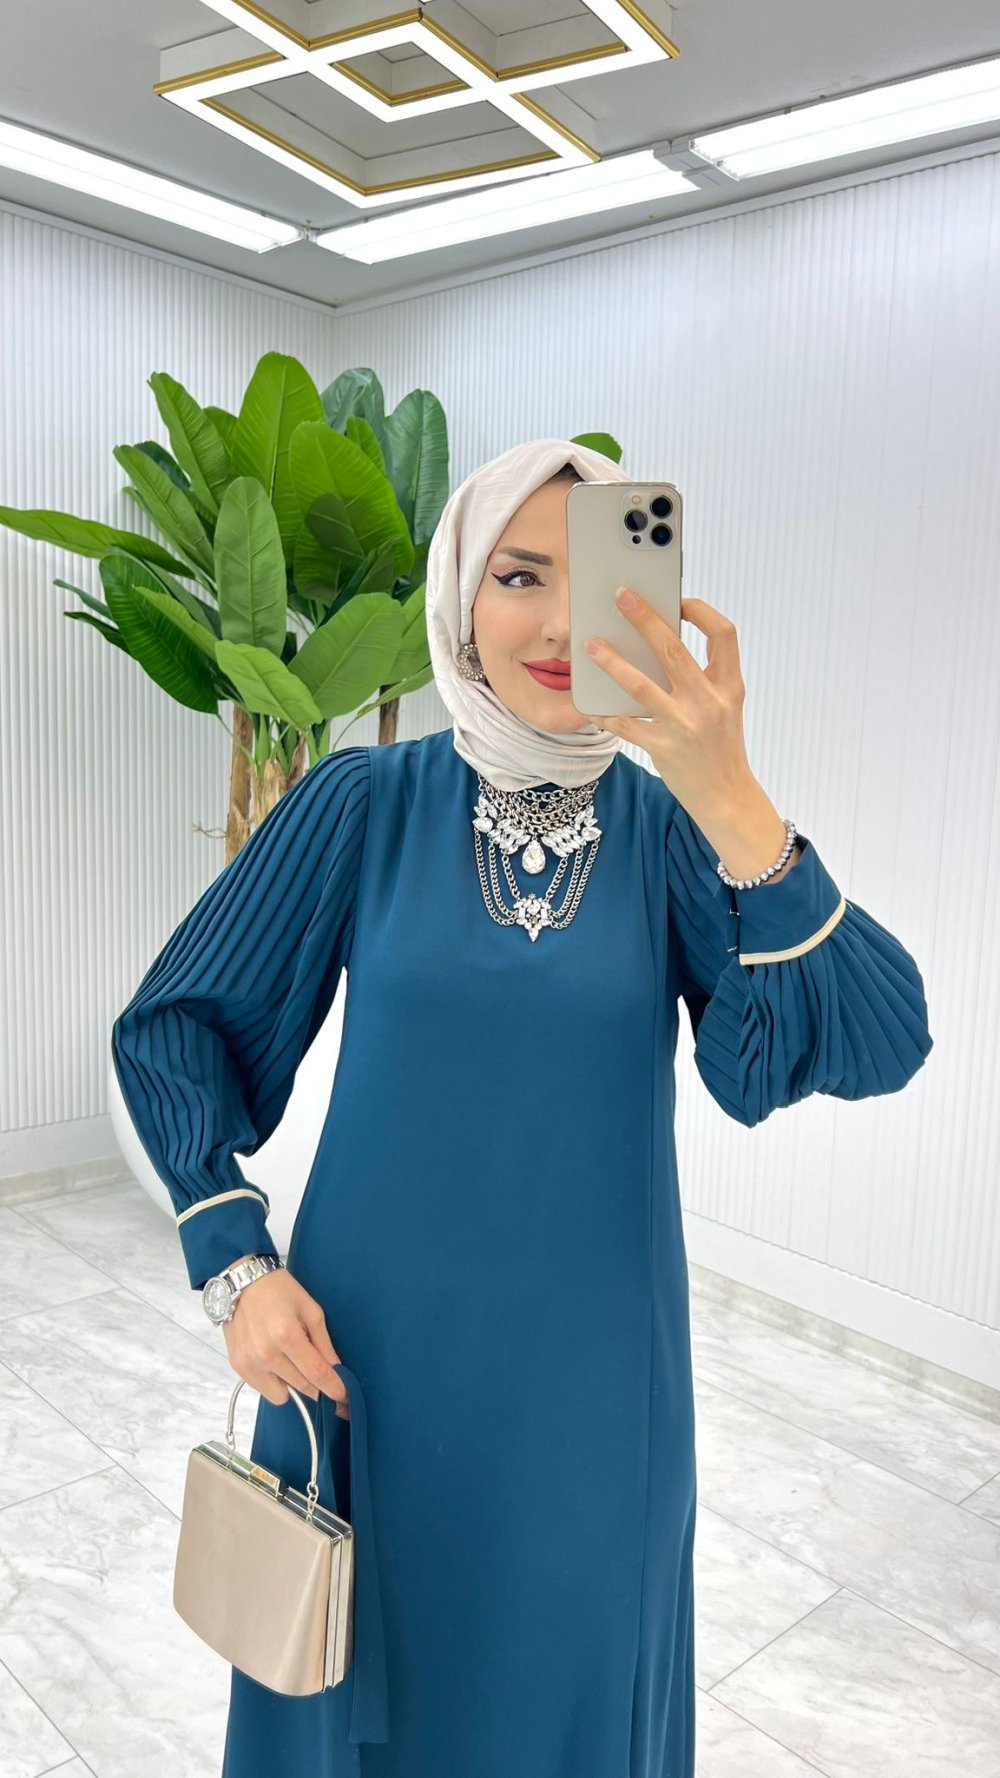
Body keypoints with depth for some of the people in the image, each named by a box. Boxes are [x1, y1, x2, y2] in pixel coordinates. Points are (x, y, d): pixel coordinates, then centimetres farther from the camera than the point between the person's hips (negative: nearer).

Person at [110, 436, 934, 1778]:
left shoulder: (672, 828, -7)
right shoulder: (364, 803, -8)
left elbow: (877, 1047, -21)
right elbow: (174, 1026, -1)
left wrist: (727, 793, -33)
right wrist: (236, 1263, -10)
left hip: (584, 1369, 1)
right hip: (367, 1348, 0)